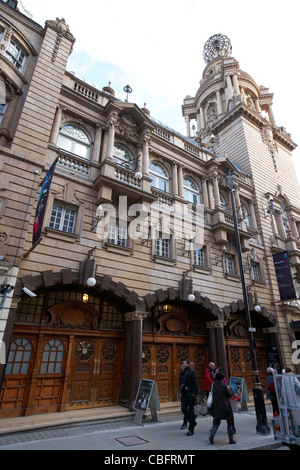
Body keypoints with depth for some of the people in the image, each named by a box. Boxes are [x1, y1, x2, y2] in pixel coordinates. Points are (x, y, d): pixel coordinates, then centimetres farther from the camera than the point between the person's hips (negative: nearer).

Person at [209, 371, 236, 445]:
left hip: (217, 406, 4)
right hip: (225, 407, -4)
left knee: (216, 422, 12)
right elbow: (230, 395, -7)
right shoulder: (224, 386, -17)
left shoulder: (214, 385, -4)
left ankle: (211, 436, -5)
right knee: (229, 422, 14)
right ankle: (231, 439, 20)